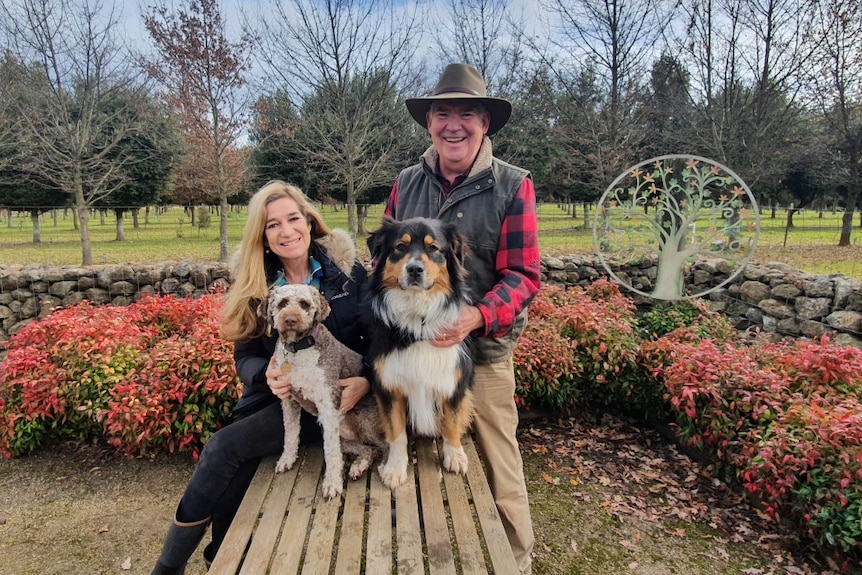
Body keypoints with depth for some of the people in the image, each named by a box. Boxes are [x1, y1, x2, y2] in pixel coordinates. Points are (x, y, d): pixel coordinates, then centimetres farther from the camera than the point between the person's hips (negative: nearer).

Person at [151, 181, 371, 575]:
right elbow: (244, 356, 3)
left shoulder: (346, 268, -6)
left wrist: (367, 380, -20)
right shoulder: (253, 283, 1)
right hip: (278, 397, 4)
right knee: (237, 467, -22)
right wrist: (266, 375, -20)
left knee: (224, 446, -19)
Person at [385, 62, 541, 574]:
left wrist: (477, 316, -27)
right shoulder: (407, 184, 5)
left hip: (482, 349, -4)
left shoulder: (513, 186, -7)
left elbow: (523, 276, -11)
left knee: (495, 465, 9)